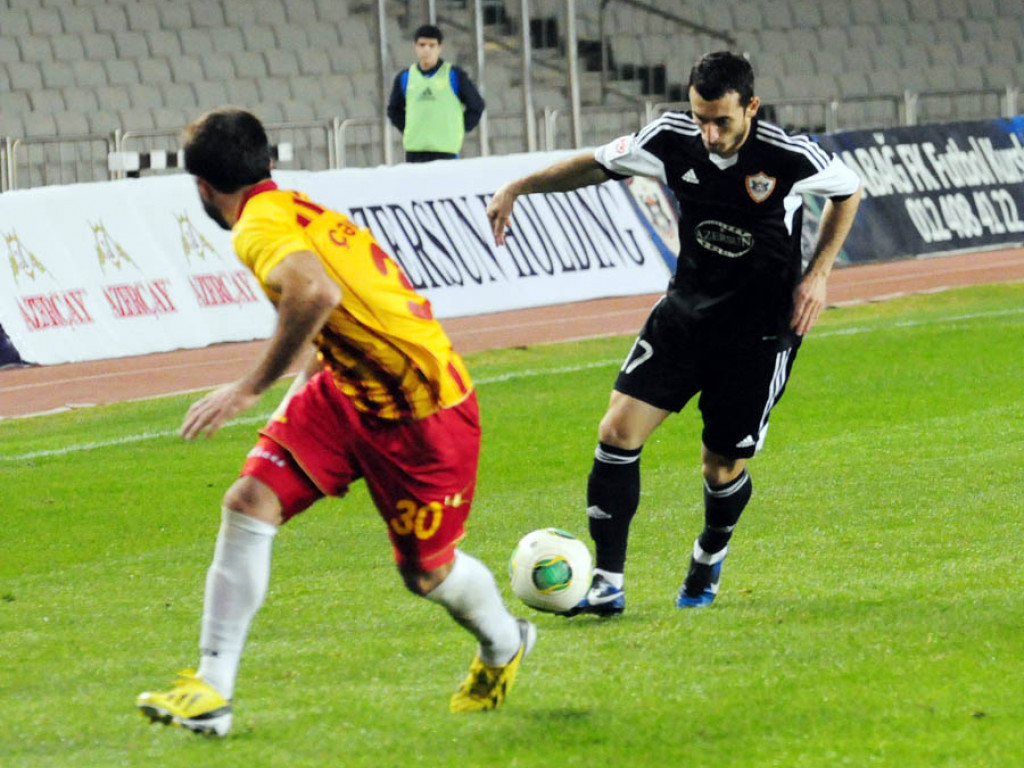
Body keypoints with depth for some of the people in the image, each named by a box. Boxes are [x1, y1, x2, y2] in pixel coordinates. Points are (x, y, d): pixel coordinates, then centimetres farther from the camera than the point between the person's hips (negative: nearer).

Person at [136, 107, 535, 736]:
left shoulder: (261, 228, -23)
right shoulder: (300, 210, 5)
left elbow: (315, 291, -43)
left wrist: (252, 388, -37)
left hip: (422, 413, -9)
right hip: (346, 389, 9)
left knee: (426, 573, 7)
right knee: (250, 503, -6)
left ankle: (505, 647, 40)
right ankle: (212, 691, -6)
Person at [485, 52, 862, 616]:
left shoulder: (790, 157, -19)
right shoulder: (672, 139, -11)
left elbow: (848, 191, 2)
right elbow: (598, 165, 6)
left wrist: (818, 274, -7)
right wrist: (518, 187, -3)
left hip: (760, 331, -3)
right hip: (685, 311, 3)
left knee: (722, 466, 3)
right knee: (619, 430, -11)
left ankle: (710, 555, 38)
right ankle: (607, 584, -5)